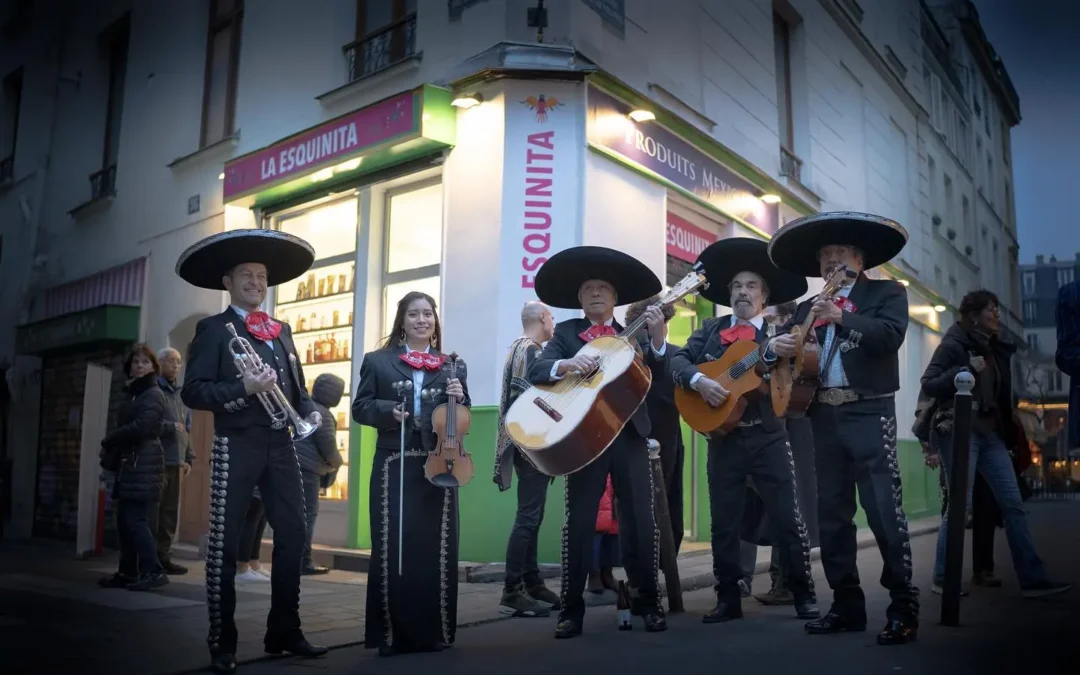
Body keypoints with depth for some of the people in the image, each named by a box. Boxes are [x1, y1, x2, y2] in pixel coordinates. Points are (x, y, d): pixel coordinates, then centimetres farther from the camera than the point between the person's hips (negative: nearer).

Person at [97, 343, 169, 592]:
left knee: (135, 519, -12)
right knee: (124, 520, 9)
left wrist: (109, 440, -5)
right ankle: (128, 572, 16)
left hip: (144, 465, -8)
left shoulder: (153, 395, -7)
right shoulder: (132, 394, 20)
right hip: (129, 464, 8)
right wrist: (111, 448, -1)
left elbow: (141, 428, -19)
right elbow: (125, 427, 17)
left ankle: (153, 571, -9)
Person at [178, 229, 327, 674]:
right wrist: (243, 389, -21)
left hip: (280, 443, 6)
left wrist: (310, 412, 2)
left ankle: (284, 631, 21)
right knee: (224, 542, 0)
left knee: (293, 533, 7)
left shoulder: (282, 331, 17)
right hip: (237, 444, -6)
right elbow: (192, 391, -9)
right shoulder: (213, 329, -1)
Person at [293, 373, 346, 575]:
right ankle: (303, 561, -4)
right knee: (308, 513, -5)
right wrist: (337, 462, 5)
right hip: (307, 468, -9)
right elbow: (328, 446, -15)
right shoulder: (322, 414, -13)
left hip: (294, 465, 9)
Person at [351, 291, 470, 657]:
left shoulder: (453, 367, 12)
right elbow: (360, 408, 4)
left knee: (436, 548, 4)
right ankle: (392, 632, 11)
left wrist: (460, 399, -9)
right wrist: (389, 410, -14)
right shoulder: (377, 361, 8)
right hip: (393, 465, -1)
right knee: (391, 548, 0)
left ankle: (435, 630, 16)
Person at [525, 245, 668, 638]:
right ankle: (571, 609, 9)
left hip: (630, 434, 1)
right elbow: (536, 370, -5)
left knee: (640, 520, 3)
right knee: (578, 521, 1)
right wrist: (566, 363, -25)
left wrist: (657, 339, -19)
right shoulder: (565, 332, 9)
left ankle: (648, 603, 17)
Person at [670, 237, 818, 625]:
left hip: (768, 437, -2)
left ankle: (804, 595, 15)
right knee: (723, 523, 7)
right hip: (723, 439, 2)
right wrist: (699, 381, -19)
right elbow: (678, 360, 0)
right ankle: (728, 599, 18)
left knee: (787, 518, 1)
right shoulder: (711, 329, 9)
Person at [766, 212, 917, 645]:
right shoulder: (808, 307, 20)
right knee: (831, 513, 6)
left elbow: (891, 335, -11)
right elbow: (782, 343, 13)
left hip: (868, 411, -5)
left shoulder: (886, 292, 7)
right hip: (823, 415, 5)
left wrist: (841, 317, -22)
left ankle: (903, 608, 1)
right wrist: (775, 345, -10)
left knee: (884, 509, -8)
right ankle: (847, 604, 15)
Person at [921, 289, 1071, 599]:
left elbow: (999, 396, 21)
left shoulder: (994, 349, 16)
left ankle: (1032, 579, 5)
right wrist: (966, 370, -20)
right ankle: (943, 577, 4)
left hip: (990, 434, 7)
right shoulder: (954, 344, -5)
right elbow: (928, 385, -13)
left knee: (1014, 504, 2)